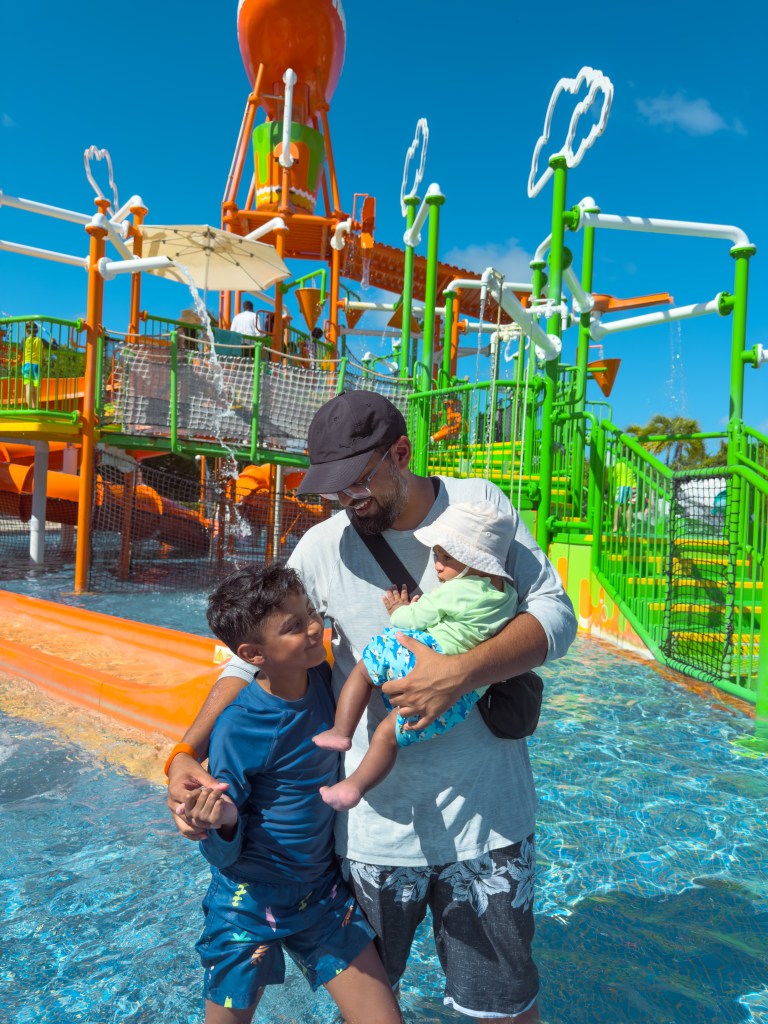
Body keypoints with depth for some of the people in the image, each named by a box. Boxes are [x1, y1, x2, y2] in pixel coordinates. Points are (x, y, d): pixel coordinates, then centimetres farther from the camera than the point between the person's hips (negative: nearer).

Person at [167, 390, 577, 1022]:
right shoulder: (321, 549, -7)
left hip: (487, 813, 0)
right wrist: (187, 752, -13)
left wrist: (461, 672, -25)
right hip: (376, 822, 1)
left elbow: (555, 612, -9)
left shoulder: (480, 503, -6)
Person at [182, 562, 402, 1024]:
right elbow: (224, 856, -13)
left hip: (324, 890, 4)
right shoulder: (237, 729, -25)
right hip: (251, 899, -4)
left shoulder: (322, 677, -13)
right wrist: (222, 824, -39)